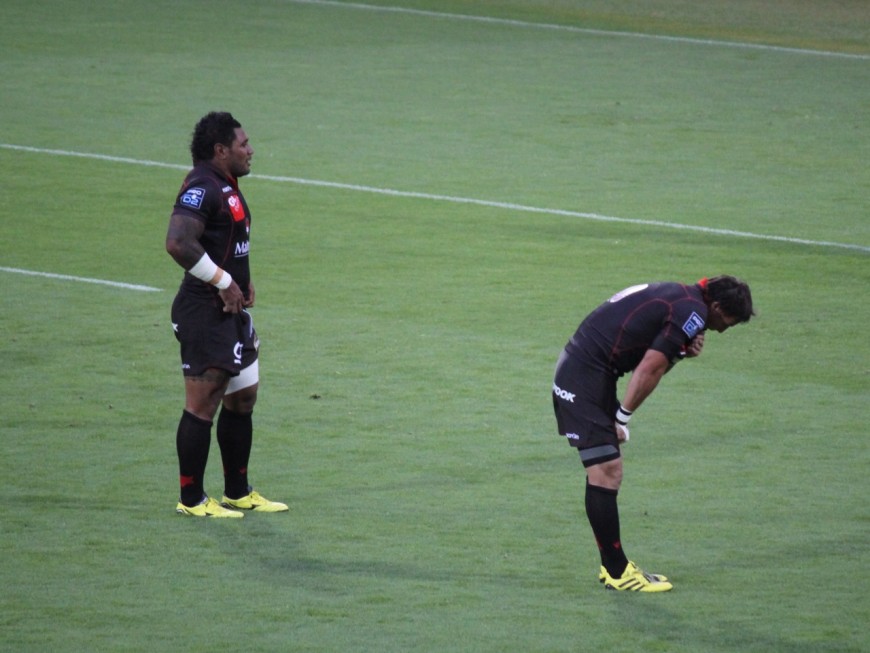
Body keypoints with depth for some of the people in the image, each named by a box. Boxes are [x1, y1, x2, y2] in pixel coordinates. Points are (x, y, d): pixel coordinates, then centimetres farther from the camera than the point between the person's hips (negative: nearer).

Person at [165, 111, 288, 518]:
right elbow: (178, 243, -30)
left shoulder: (225, 187, 15)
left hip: (232, 311, 11)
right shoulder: (201, 188, -17)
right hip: (205, 313, -11)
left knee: (242, 399, 16)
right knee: (203, 404, -5)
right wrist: (223, 282, -22)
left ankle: (238, 493, 26)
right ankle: (191, 500, 2)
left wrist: (241, 283, 13)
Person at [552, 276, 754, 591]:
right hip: (586, 378, -10)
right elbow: (649, 370, -17)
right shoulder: (693, 312, -12)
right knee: (606, 474, -8)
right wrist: (622, 418, -10)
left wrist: (681, 351, 0)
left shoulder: (676, 295, 18)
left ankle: (613, 564, 18)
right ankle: (617, 572, -5)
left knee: (606, 474, 13)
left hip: (574, 368, 10)